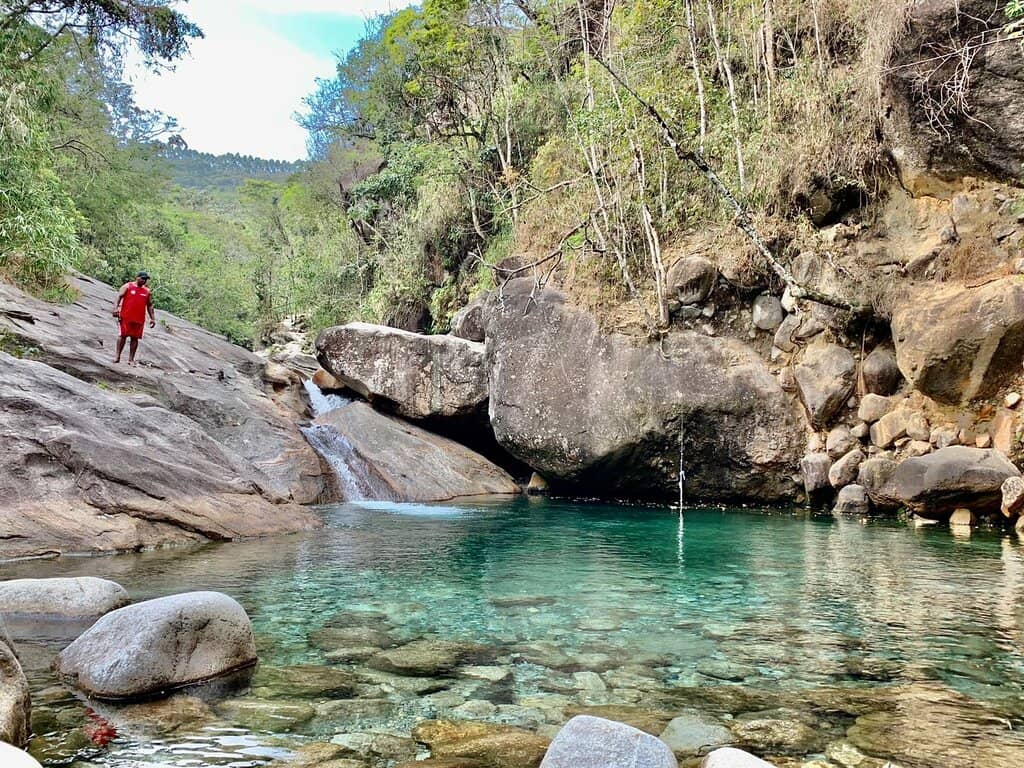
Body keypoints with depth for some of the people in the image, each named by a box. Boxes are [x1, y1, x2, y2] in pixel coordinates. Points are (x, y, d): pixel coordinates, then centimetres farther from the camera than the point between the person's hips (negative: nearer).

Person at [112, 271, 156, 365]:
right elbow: (119, 297, -3)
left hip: (139, 319, 3)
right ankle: (118, 356, 3)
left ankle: (131, 359, 8)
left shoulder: (148, 291, 15)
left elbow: (150, 306, 18)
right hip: (126, 317, -3)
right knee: (123, 335, -3)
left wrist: (152, 318, 12)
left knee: (135, 338, 3)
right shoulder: (127, 286, 4)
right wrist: (116, 308, -18)